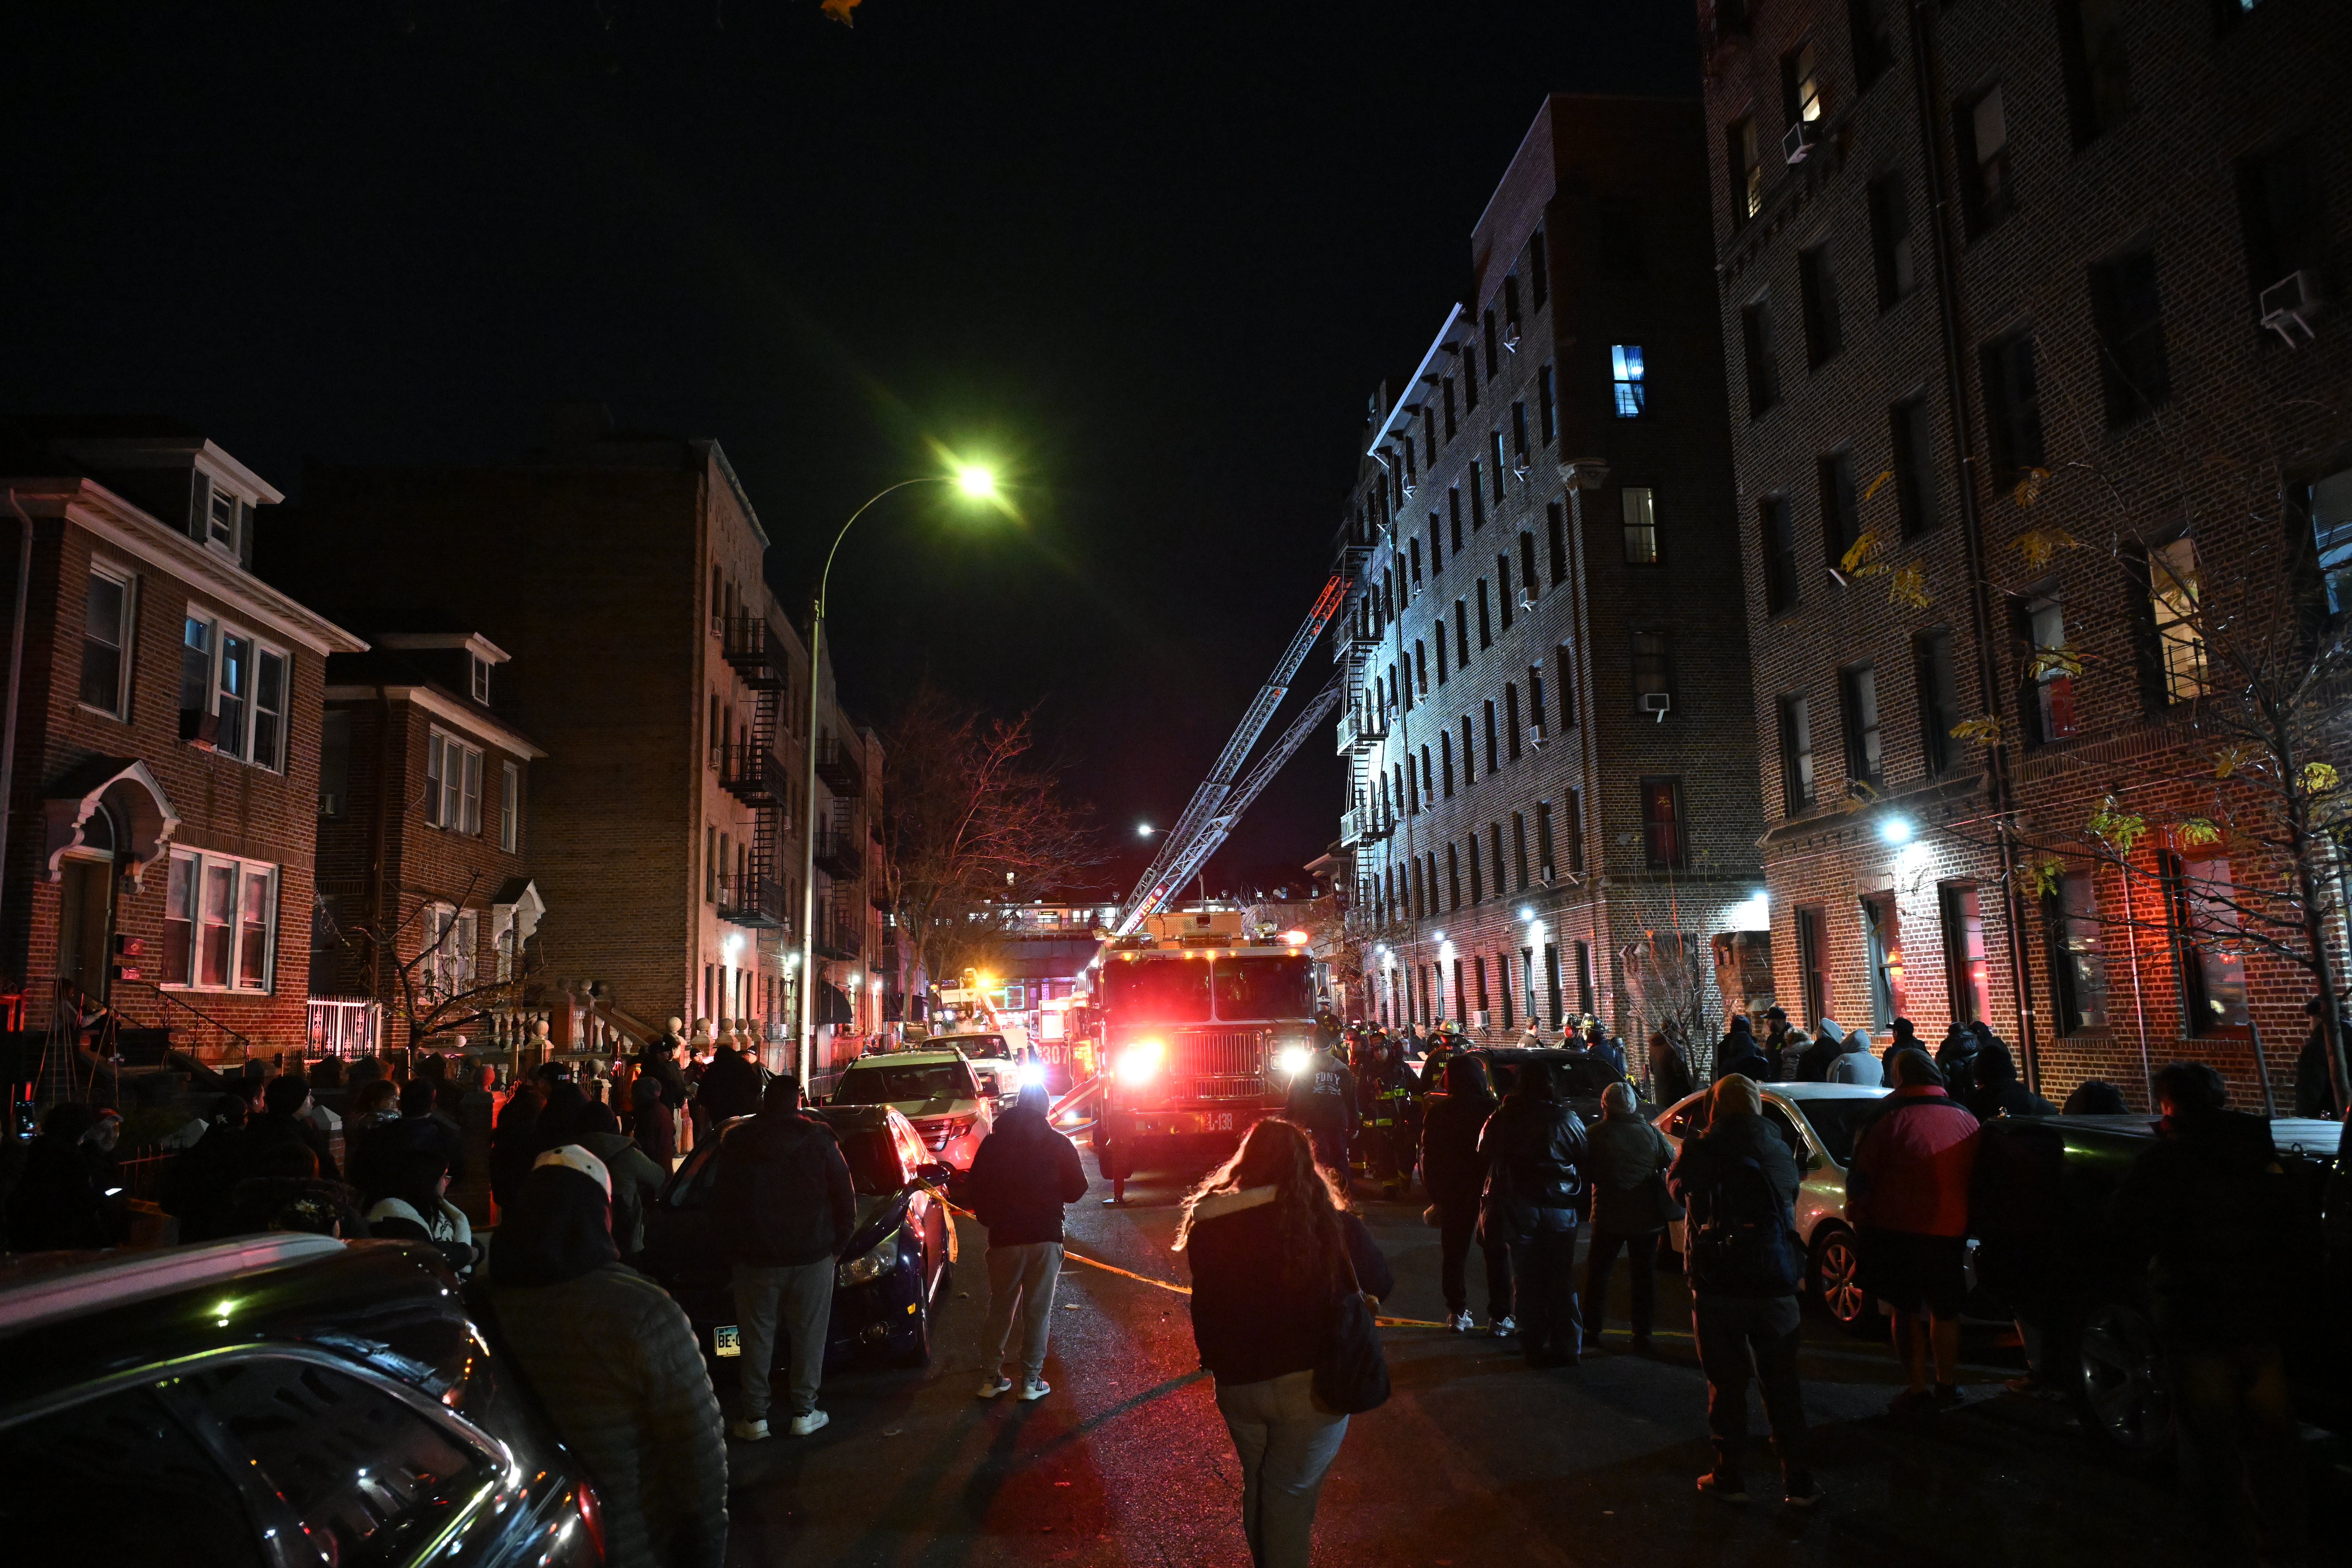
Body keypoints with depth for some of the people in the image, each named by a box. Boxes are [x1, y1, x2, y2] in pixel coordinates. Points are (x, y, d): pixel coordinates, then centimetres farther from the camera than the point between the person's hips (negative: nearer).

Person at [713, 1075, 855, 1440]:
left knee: (757, 1339, 8)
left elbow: (722, 1204, 3)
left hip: (756, 1258, 1)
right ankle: (804, 1413, 12)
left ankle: (755, 1417, 11)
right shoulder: (819, 1138, -4)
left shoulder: (737, 1142, -2)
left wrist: (734, 1245, 12)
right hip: (813, 1255, 0)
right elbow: (845, 1197, -1)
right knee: (809, 1335, 9)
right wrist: (838, 1242, 9)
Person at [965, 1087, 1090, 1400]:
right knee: (1038, 1312, 6)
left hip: (1004, 1238, 2)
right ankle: (1031, 1380, 7)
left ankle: (990, 1378, 15)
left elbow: (975, 1188, 1)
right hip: (1045, 1238, -2)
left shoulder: (993, 1142, 0)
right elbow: (1076, 1190, 1)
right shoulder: (1058, 1144, -4)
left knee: (1000, 1309, 13)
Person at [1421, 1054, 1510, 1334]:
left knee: (1454, 1255, 13)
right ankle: (1499, 1317, 9)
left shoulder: (1438, 1113, -4)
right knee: (1497, 1255, 9)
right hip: (1489, 1192, -2)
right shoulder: (1493, 1110, -14)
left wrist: (1434, 1194, 8)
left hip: (1452, 1194, 2)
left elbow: (1428, 1159, 0)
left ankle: (1457, 1314, 15)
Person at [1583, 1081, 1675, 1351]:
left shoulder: (1595, 1135, -10)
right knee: (1645, 1274, 11)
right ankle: (1642, 1335, 11)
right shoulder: (1651, 1132, -4)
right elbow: (1671, 1159, 9)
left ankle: (1592, 1329, 18)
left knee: (1598, 1271, 13)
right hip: (1648, 1217, 2)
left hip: (1609, 1217, -2)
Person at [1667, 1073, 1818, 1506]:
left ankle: (1728, 1477, 16)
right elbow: (1789, 1203, 16)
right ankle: (1798, 1481, 16)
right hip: (1776, 1281, 3)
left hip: (1719, 1283, -3)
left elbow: (1676, 1188, 12)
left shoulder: (1700, 1151, -6)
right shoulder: (1781, 1152, 5)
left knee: (1726, 1380, 8)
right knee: (1782, 1382, 12)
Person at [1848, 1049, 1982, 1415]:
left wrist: (1859, 1220, 6)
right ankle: (1945, 1386, 25)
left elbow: (1861, 1178, -7)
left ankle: (1918, 1391, 7)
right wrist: (1970, 1223, 27)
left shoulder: (1889, 1118, -9)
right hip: (1950, 1231, 4)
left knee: (1906, 1311, 5)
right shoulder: (1967, 1120, 3)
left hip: (1899, 1231, -3)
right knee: (1945, 1311, 16)